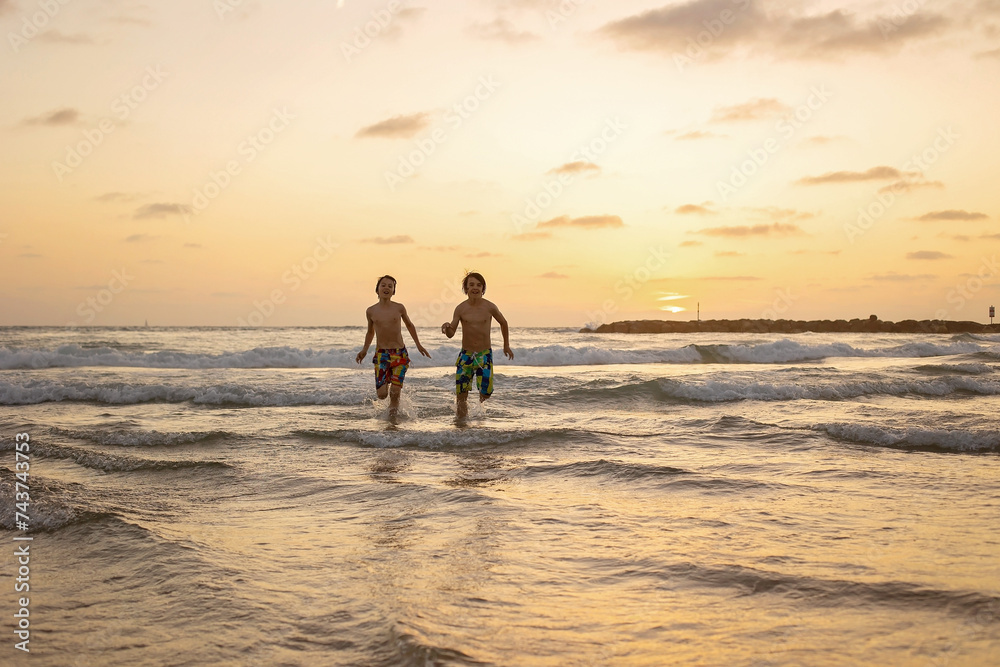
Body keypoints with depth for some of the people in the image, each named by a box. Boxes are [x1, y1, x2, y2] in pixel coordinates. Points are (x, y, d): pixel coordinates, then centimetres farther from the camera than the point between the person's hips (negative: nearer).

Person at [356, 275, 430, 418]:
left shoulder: (399, 308, 1)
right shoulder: (371, 311, 3)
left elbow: (409, 325, 19)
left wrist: (418, 345, 19)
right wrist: (365, 350, 8)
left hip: (400, 354, -1)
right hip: (381, 354, 1)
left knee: (395, 393, -9)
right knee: (381, 394, -7)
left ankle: (392, 417, 14)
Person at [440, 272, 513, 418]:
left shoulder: (490, 307, -4)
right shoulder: (460, 308, -3)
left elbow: (503, 323, 14)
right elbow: (451, 334, -2)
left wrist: (506, 345, 19)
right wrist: (447, 327, -25)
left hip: (485, 355, -1)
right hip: (465, 355, 1)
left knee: (485, 393, -6)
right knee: (461, 394, -2)